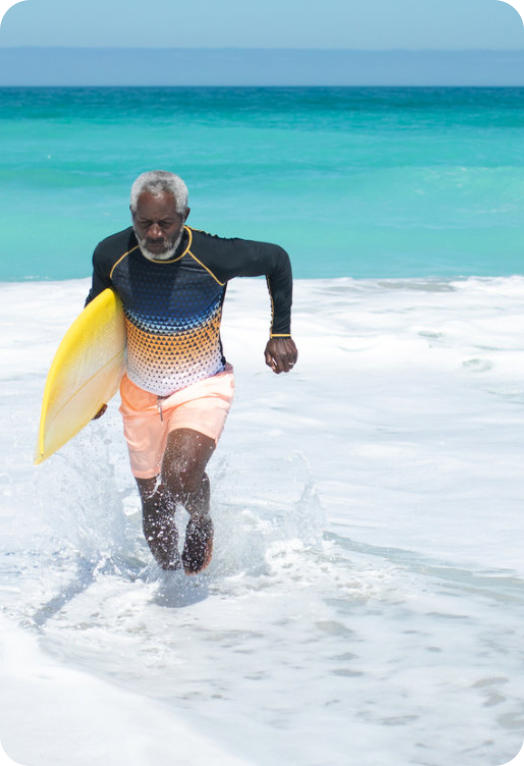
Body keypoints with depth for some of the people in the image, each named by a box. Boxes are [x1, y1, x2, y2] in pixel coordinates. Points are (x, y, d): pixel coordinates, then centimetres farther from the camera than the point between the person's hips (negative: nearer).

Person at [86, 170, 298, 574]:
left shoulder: (214, 256, -25)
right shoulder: (112, 254, -17)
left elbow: (277, 260, -4)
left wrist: (281, 333, -1)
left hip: (202, 387, -3)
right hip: (141, 391, 3)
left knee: (179, 476, -28)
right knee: (154, 508, 9)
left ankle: (202, 522, 8)